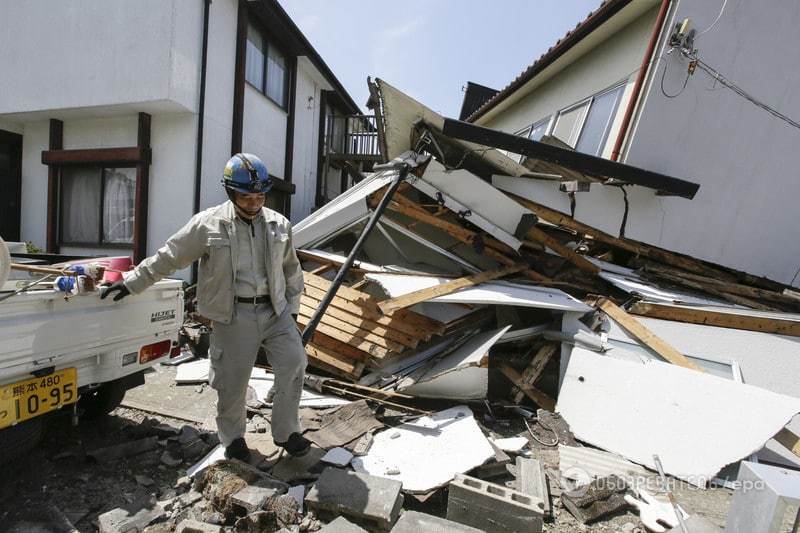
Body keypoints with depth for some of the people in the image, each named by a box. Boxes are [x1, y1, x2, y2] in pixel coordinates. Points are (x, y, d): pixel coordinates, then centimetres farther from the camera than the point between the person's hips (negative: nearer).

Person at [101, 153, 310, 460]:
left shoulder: (279, 224, 6)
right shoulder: (208, 224, -4)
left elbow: (292, 270, 14)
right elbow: (167, 258, 6)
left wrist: (292, 308, 14)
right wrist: (131, 283, 7)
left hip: (275, 310, 3)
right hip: (234, 316, -2)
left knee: (294, 364, -5)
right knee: (232, 382, 7)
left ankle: (286, 432, 16)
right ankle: (232, 438, 34)